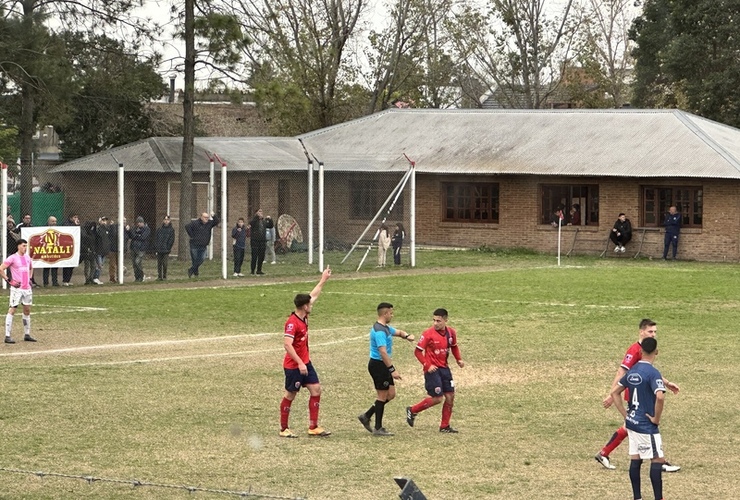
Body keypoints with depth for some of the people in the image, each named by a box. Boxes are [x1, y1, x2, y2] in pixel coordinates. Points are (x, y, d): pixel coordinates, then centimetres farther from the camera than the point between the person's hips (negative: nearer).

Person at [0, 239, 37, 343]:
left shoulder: (27, 258, 12)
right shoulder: (12, 258, -9)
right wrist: (9, 280, -12)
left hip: (27, 288, 7)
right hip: (17, 288, -7)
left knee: (27, 311, 11)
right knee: (12, 310, -8)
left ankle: (27, 335, 20)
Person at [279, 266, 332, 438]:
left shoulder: (304, 317, 4)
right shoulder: (292, 323, -22)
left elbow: (314, 296, 20)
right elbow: (287, 345, -29)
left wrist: (323, 280, 27)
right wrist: (300, 363, -31)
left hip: (305, 363, 9)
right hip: (293, 365, -9)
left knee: (316, 389, 4)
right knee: (290, 395, 2)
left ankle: (313, 427, 8)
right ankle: (284, 429, 14)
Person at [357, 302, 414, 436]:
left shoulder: (386, 328, 12)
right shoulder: (379, 331, -20)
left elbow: (398, 332, 28)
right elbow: (383, 352, -27)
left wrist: (407, 336, 4)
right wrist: (392, 370, -29)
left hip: (383, 366, 10)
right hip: (378, 364, -10)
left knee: (391, 394, 13)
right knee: (383, 396, -2)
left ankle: (366, 416, 18)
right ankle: (378, 429, 5)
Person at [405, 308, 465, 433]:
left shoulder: (451, 332, 1)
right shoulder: (428, 334, -15)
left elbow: (454, 346, 20)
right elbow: (418, 351, -11)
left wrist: (459, 359, 5)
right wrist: (427, 365, -18)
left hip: (444, 368, 6)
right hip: (432, 370, -6)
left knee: (450, 396, 4)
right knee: (437, 398, -7)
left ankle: (445, 426, 16)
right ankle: (412, 411, 13)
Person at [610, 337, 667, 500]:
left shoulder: (632, 371, 7)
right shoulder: (653, 373, -16)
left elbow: (615, 393, 15)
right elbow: (660, 397, -32)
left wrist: (625, 415, 13)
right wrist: (656, 418, -18)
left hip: (632, 422, 8)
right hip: (647, 425, -8)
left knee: (635, 460, 11)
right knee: (657, 460, -1)